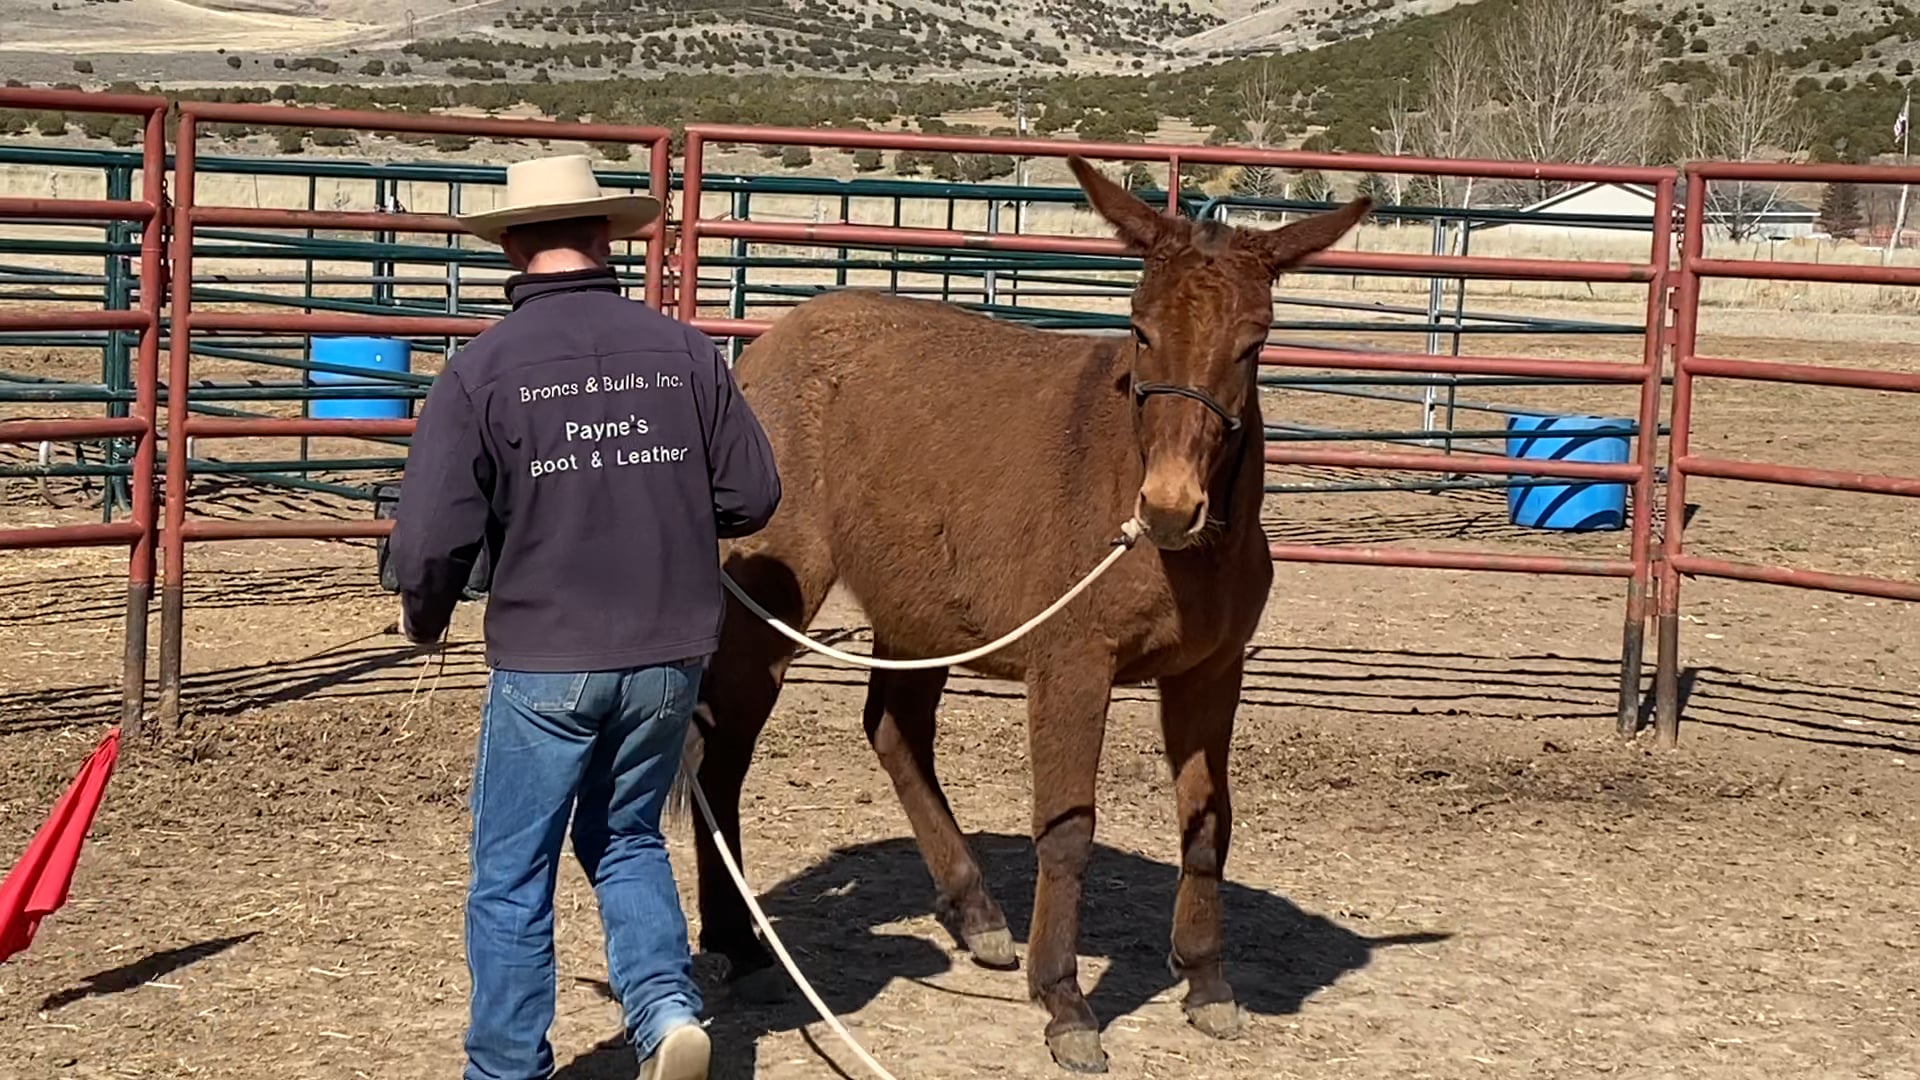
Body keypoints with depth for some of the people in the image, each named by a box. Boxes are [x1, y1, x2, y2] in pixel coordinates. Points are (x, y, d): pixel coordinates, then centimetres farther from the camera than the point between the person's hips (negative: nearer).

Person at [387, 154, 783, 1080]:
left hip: (544, 663, -3)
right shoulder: (684, 351, -2)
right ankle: (664, 1003, 4)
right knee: (626, 840, 23)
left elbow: (432, 535, -12)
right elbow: (752, 498, 3)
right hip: (670, 656, 3)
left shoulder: (482, 368, -10)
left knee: (512, 875, 13)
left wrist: (424, 619, 8)